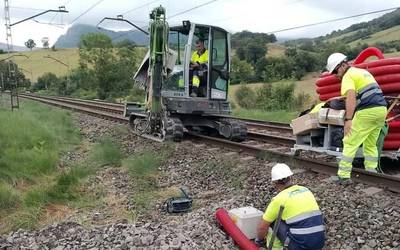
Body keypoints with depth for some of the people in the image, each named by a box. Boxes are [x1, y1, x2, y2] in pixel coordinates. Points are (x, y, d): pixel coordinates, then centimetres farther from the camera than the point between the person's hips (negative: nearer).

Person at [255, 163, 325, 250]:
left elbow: (262, 227, 4)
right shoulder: (306, 190, 13)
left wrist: (259, 240, 25)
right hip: (320, 242, 6)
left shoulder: (279, 199, -4)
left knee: (272, 222, 12)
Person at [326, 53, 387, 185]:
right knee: (371, 144, 19)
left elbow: (351, 97, -21)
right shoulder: (363, 71, 23)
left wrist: (348, 119, -29)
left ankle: (344, 176, -5)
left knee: (350, 143, -3)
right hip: (381, 109, 9)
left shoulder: (348, 76, -5)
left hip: (367, 112, -9)